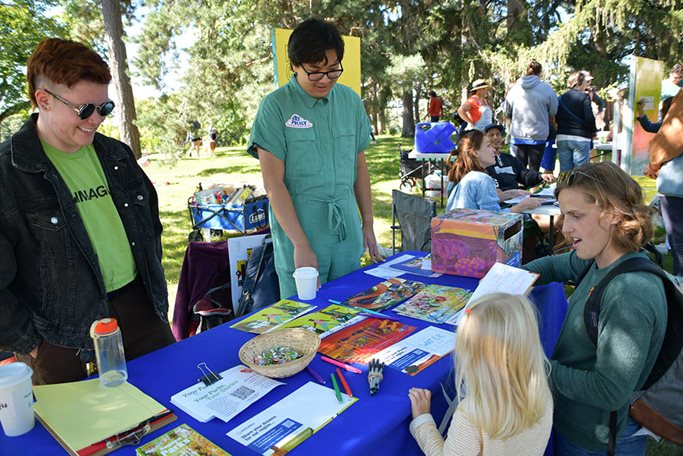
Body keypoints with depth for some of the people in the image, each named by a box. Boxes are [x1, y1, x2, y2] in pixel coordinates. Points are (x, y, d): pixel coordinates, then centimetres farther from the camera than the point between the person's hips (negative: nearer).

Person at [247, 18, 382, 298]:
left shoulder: (350, 101, 5)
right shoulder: (276, 106, -8)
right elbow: (273, 184, -11)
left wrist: (368, 225, 11)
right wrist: (301, 245, -16)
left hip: (347, 230, 4)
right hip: (298, 228, -4)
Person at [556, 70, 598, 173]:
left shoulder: (561, 98, 9)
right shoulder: (584, 97, -6)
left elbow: (557, 118, 12)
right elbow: (589, 118, -10)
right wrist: (594, 131, 5)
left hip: (562, 137, 5)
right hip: (580, 138, -5)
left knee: (564, 170, 6)